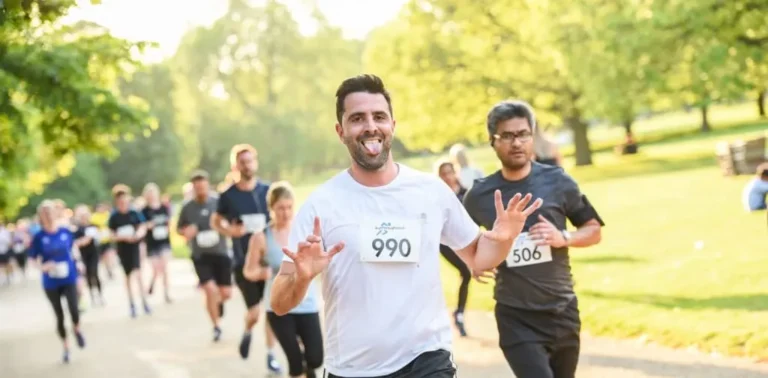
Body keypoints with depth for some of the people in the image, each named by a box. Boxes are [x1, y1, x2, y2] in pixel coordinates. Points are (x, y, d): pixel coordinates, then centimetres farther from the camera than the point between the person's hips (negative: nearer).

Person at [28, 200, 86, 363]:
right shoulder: (39, 237, -9)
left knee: (74, 310, -16)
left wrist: (78, 273, 12)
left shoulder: (66, 232, -3)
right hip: (51, 283, 0)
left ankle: (77, 330, 19)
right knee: (59, 316, 9)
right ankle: (66, 348, 28)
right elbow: (34, 258, -4)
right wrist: (43, 267, -26)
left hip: (69, 279, 0)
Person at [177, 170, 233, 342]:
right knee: (211, 290, -15)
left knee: (226, 293, 3)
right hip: (200, 256, -1)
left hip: (221, 253, 1)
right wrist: (186, 232, -11)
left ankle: (218, 302, 42)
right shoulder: (187, 208, -2)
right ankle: (216, 327, 5)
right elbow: (179, 229, 12)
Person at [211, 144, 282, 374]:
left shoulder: (268, 190, -1)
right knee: (254, 312, -5)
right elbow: (215, 221, 13)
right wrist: (228, 231, -8)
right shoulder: (228, 195, -2)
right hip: (243, 262, -1)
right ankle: (247, 333, 29)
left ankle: (270, 355, 15)